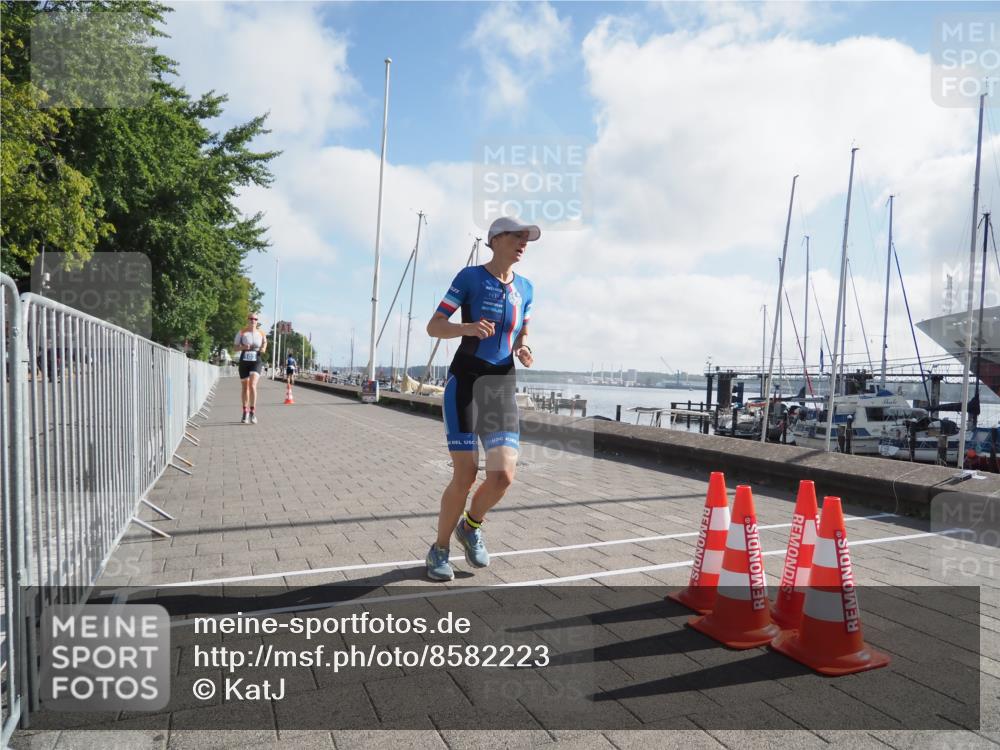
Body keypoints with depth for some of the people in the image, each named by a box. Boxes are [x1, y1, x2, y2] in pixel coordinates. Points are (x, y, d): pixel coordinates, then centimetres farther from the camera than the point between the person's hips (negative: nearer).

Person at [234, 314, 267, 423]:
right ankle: (245, 412, 25)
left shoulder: (261, 333, 1)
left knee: (252, 386, -19)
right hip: (244, 361, 1)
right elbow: (236, 346, 2)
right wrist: (243, 347, -18)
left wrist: (263, 349, -4)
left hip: (256, 362, -1)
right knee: (245, 388, 10)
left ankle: (253, 412, -13)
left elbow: (265, 342, 18)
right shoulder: (242, 332, 0)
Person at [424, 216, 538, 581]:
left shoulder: (525, 288, 11)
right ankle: (439, 550, 17)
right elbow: (434, 326, -5)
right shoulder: (470, 276, -4)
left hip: (502, 386, 4)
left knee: (503, 476, -9)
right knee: (465, 476, -7)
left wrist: (523, 350, -1)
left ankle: (470, 527, 23)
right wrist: (467, 327, -24)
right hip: (465, 382, -4)